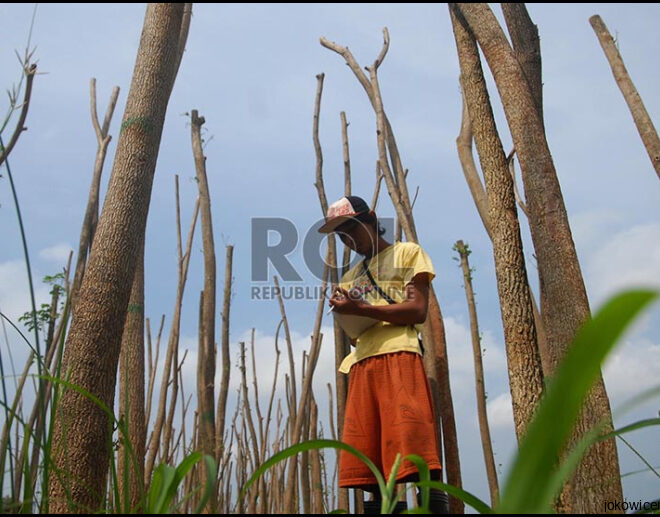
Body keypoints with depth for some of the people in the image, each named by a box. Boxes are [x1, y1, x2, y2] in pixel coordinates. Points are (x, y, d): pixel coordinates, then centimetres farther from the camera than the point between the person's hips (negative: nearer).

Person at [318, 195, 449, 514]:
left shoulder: (407, 253, 13)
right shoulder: (350, 276, 30)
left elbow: (418, 309, -1)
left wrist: (359, 308, -8)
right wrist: (343, 311, 4)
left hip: (398, 356, -6)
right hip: (361, 363, 6)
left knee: (414, 454, -16)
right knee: (370, 468, -3)